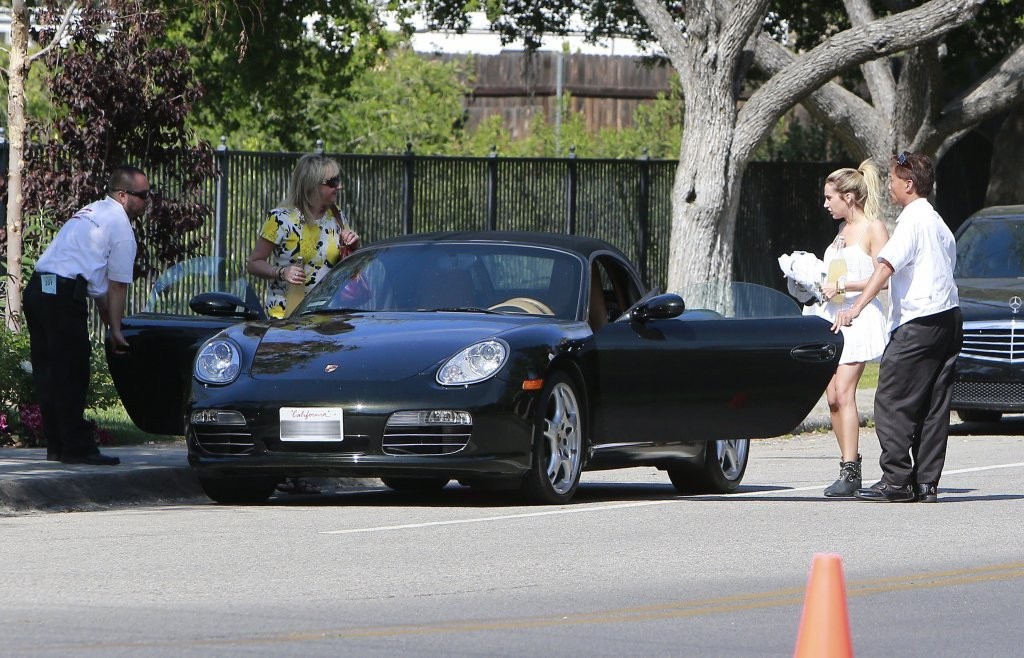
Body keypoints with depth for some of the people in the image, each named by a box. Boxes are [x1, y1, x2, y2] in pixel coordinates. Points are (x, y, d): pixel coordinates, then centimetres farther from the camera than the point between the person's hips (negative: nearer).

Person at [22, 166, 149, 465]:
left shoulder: (91, 212, 26)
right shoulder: (121, 227, -3)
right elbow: (117, 285, -1)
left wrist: (109, 323, 31)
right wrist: (116, 330, 8)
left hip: (36, 290, 9)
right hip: (64, 296, -9)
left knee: (48, 372, 12)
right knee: (72, 376, -4)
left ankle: (56, 446, 18)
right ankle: (77, 447, -2)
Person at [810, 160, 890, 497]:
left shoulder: (873, 228, -5)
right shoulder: (843, 231, 20)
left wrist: (842, 286, -15)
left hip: (859, 315, -9)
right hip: (832, 315, 9)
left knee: (843, 392, -17)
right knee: (832, 396, 2)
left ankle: (849, 472, -20)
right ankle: (850, 465, 7)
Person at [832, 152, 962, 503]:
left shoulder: (913, 220, -9)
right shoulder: (938, 222, 20)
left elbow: (886, 265, -21)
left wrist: (858, 306, -29)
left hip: (920, 321, -9)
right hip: (949, 316, 9)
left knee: (892, 401, -7)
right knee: (933, 404, 7)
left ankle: (897, 480, -10)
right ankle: (926, 482, 7)